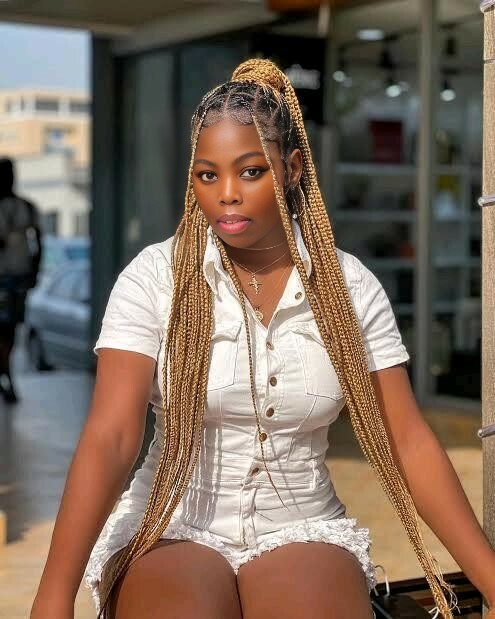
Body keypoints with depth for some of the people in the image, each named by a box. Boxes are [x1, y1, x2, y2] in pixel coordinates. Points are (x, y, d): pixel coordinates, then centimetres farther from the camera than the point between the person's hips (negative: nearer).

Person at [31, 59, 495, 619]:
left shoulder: (349, 285, -1)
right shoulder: (154, 277, -7)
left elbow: (407, 443, -2)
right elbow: (109, 437, -17)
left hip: (302, 528, 2)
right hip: (175, 529, -2)